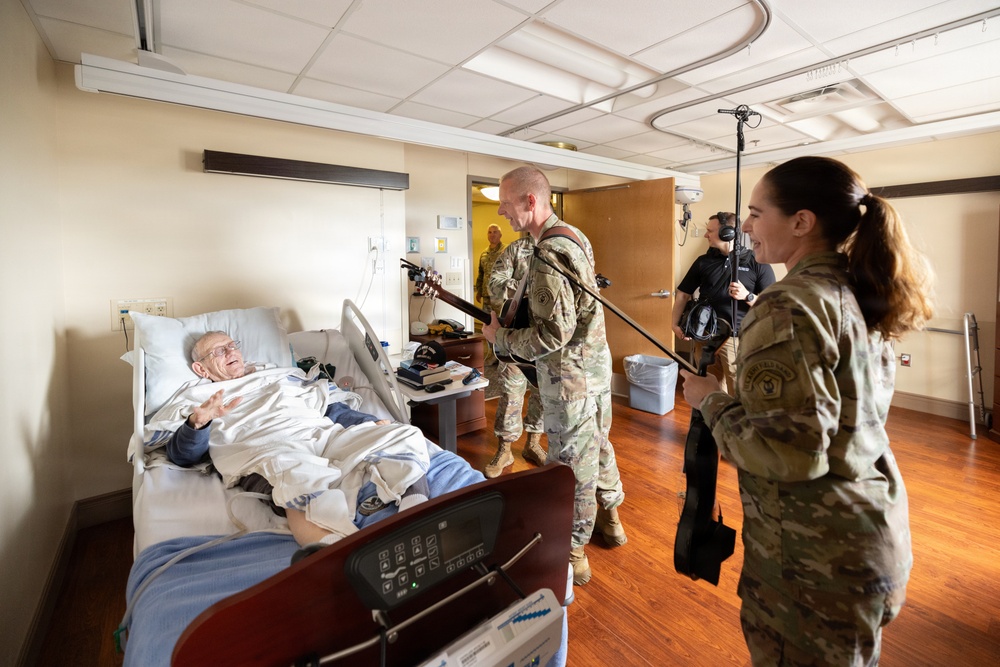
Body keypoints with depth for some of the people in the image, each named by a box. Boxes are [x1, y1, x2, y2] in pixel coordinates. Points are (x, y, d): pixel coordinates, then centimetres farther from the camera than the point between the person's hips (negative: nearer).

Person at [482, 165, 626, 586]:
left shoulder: (548, 255, -24)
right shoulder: (575, 237, 8)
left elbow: (555, 334, -27)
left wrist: (501, 338, -13)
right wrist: (514, 320, 10)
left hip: (569, 376, -10)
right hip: (597, 364, 10)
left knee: (572, 464, 5)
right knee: (599, 445, 23)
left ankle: (572, 554, 24)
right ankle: (609, 519, 44)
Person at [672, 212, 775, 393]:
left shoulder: (758, 264, -1)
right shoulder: (703, 261, 9)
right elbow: (683, 293, 13)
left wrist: (747, 296, -19)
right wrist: (676, 323, 2)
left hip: (739, 339, -3)